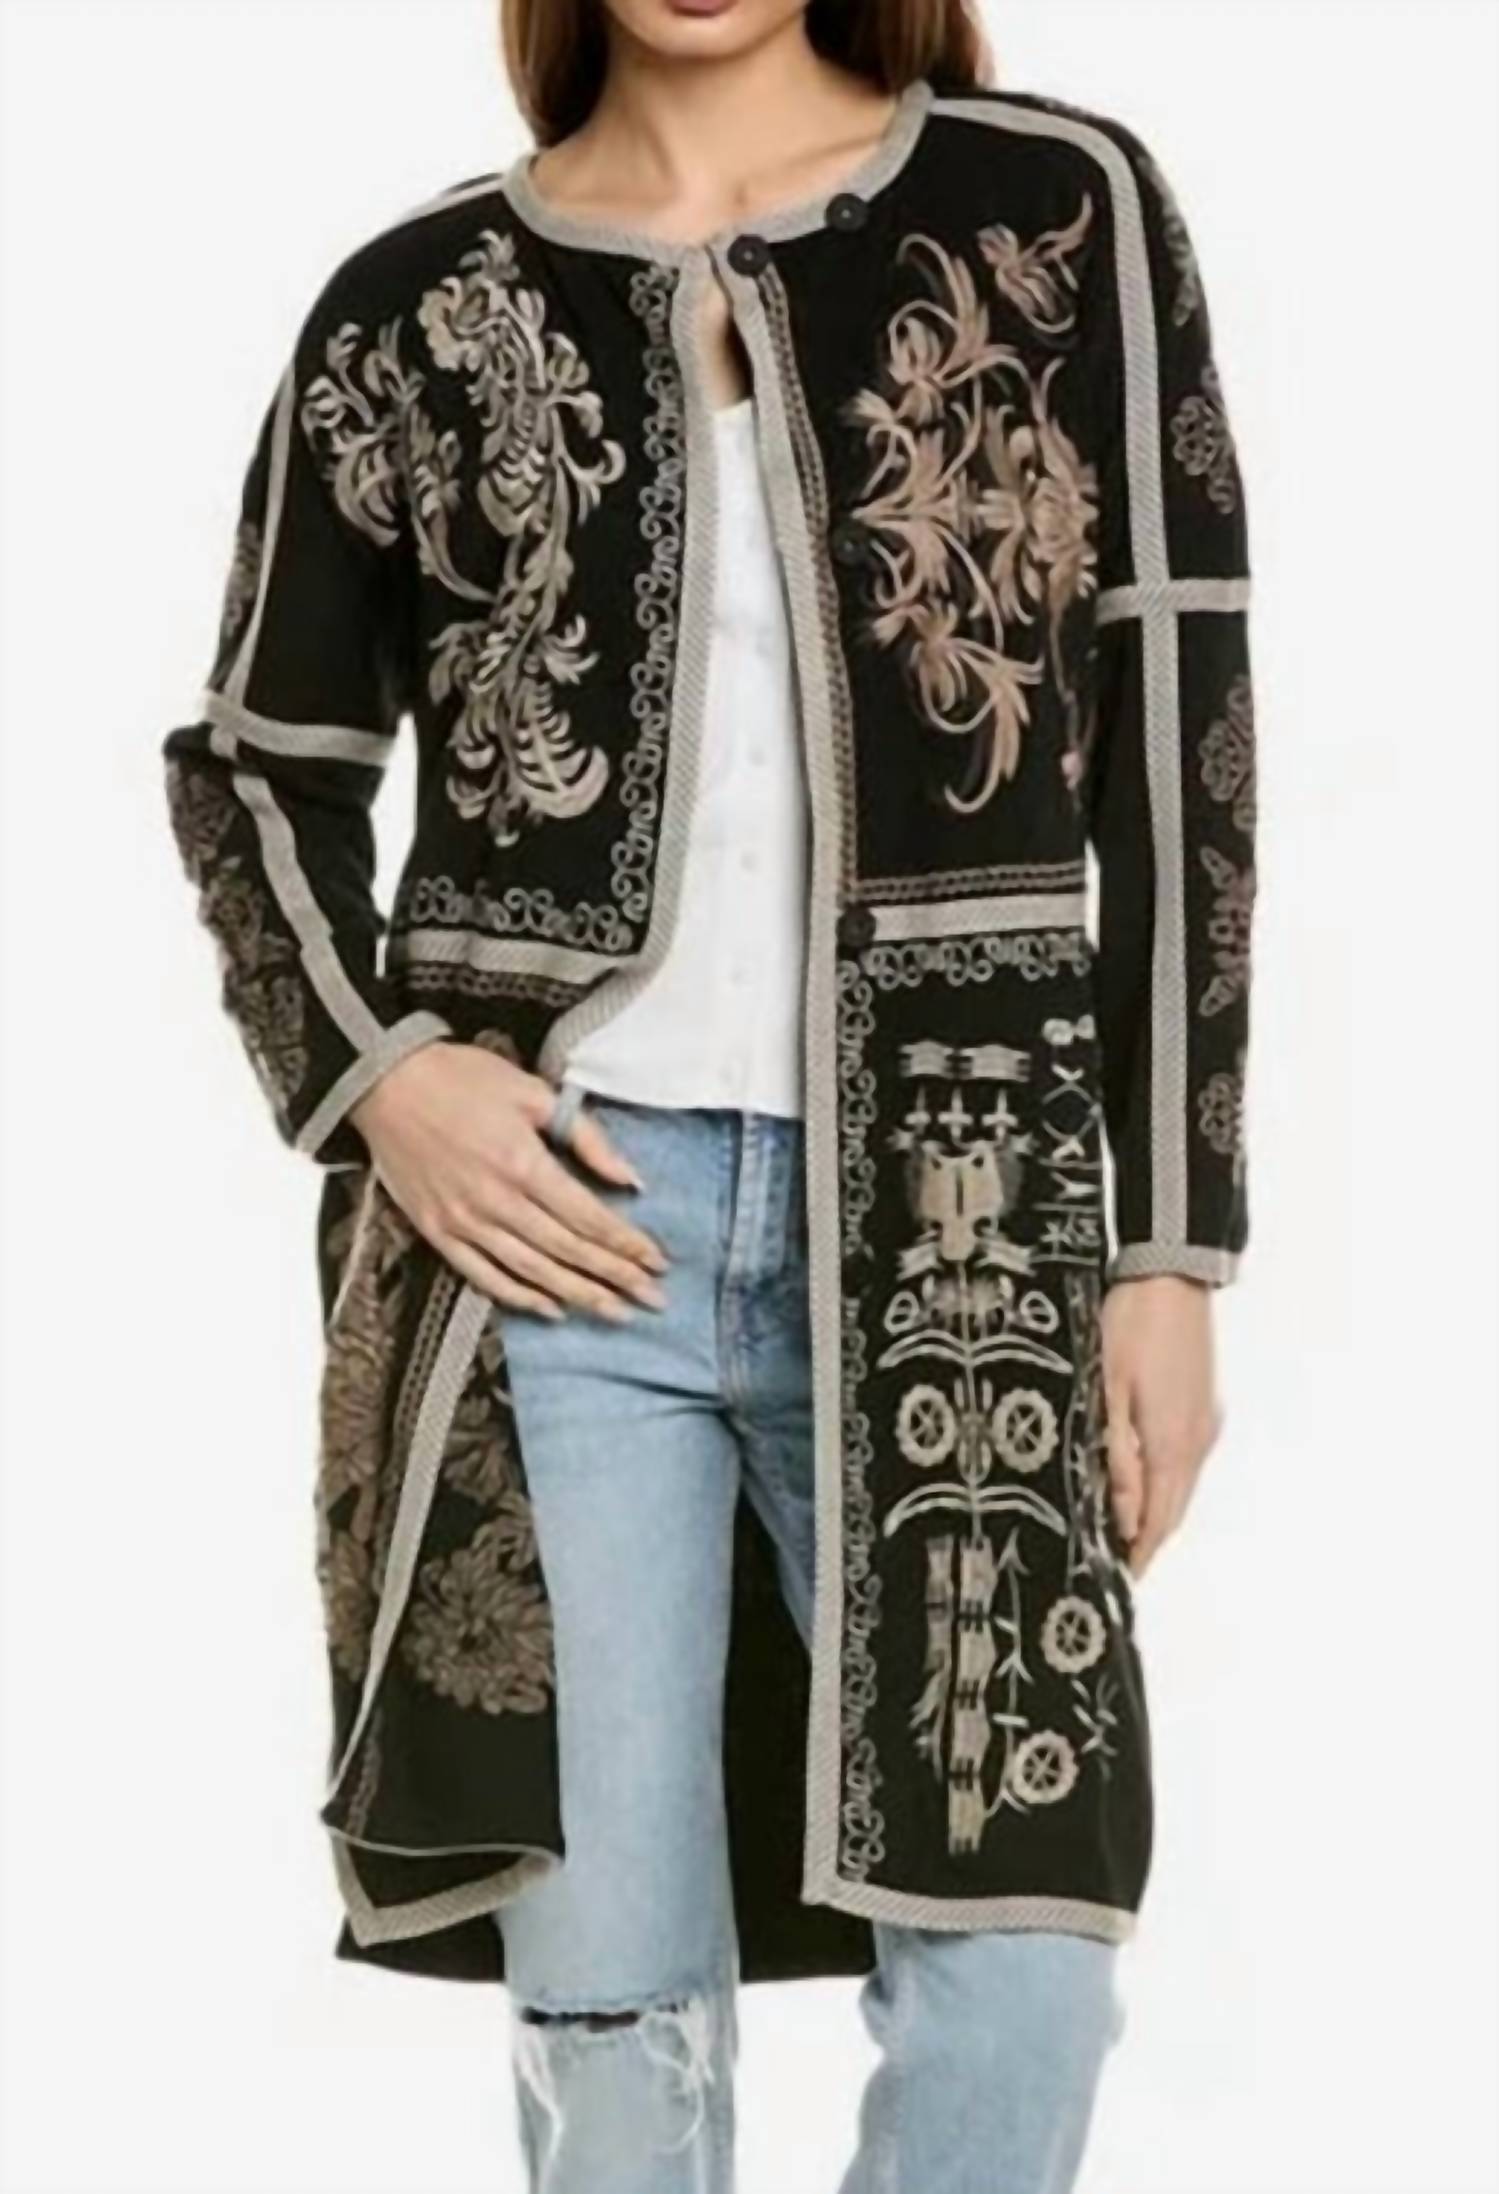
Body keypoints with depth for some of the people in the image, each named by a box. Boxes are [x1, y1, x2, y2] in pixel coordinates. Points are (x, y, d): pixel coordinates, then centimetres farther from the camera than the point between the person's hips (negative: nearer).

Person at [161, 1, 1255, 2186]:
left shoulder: (1062, 212, 3)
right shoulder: (419, 303, 5)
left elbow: (1176, 748, 3)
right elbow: (253, 761, 15)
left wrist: (1171, 1246, 0)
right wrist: (370, 1065, -5)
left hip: (956, 1221, 0)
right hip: (548, 1216, 0)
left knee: (1019, 1978, -6)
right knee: (609, 2001, 0)